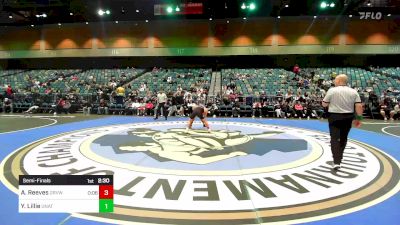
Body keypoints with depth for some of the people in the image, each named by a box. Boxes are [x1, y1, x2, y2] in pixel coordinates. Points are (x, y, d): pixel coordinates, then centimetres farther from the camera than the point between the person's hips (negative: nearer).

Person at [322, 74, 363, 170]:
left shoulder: (332, 90, -9)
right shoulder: (353, 92, 0)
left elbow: (324, 104, -3)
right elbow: (359, 106, -5)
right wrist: (359, 118, 3)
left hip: (334, 117, -4)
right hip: (348, 118, 4)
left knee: (335, 139, -2)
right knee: (343, 138, 19)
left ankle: (336, 162, -12)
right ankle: (339, 157, 34)